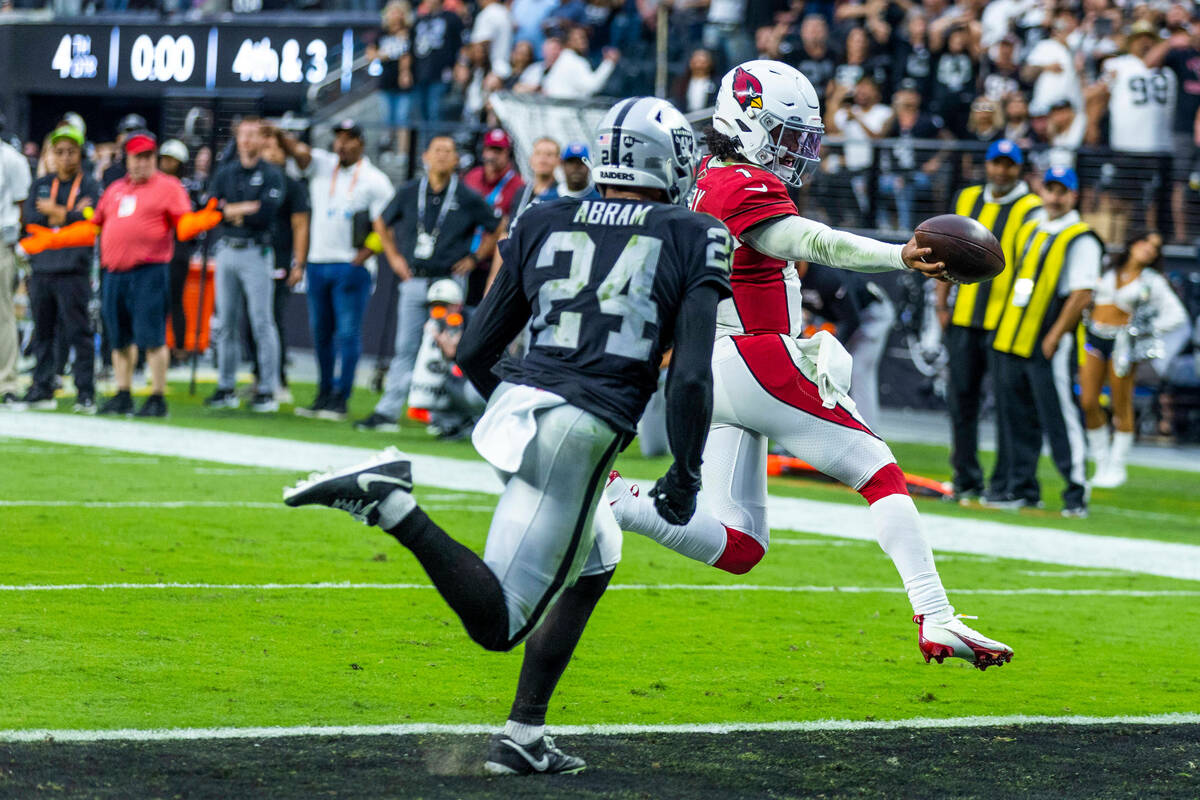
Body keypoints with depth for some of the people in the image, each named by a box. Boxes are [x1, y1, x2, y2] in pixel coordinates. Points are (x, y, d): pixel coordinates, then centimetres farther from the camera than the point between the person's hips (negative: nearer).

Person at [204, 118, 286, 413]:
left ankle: (267, 390, -4)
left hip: (256, 253, -5)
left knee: (262, 323, -6)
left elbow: (266, 215, -15)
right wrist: (247, 209, -9)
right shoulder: (225, 173, 13)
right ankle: (226, 388, 14)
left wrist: (232, 211, -7)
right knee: (227, 323, 8)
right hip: (226, 252, 5)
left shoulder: (271, 175, -3)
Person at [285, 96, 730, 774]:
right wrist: (685, 475, 4)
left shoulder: (544, 225, 13)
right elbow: (691, 377, -8)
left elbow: (475, 351, 15)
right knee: (499, 623, -3)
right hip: (583, 431, -6)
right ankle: (393, 503, -23)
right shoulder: (694, 240, 0)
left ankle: (527, 737, 20)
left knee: (595, 564, 28)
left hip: (515, 408, 6)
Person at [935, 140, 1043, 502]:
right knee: (961, 398, 8)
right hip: (963, 319, 6)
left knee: (1006, 401, -5)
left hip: (1004, 322, -6)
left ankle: (1003, 483, 0)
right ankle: (966, 479, 16)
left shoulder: (1031, 210, -3)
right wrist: (942, 303, 10)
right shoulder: (966, 199, 14)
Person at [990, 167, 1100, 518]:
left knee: (1059, 417, -8)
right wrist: (1004, 327, 16)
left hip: (1050, 344, -7)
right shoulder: (1029, 230, 17)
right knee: (1017, 419, 10)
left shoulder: (1081, 240, -7)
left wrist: (1054, 337, -17)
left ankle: (1076, 494, -4)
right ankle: (1020, 489, 18)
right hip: (1012, 342, 7)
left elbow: (1082, 294, -14)